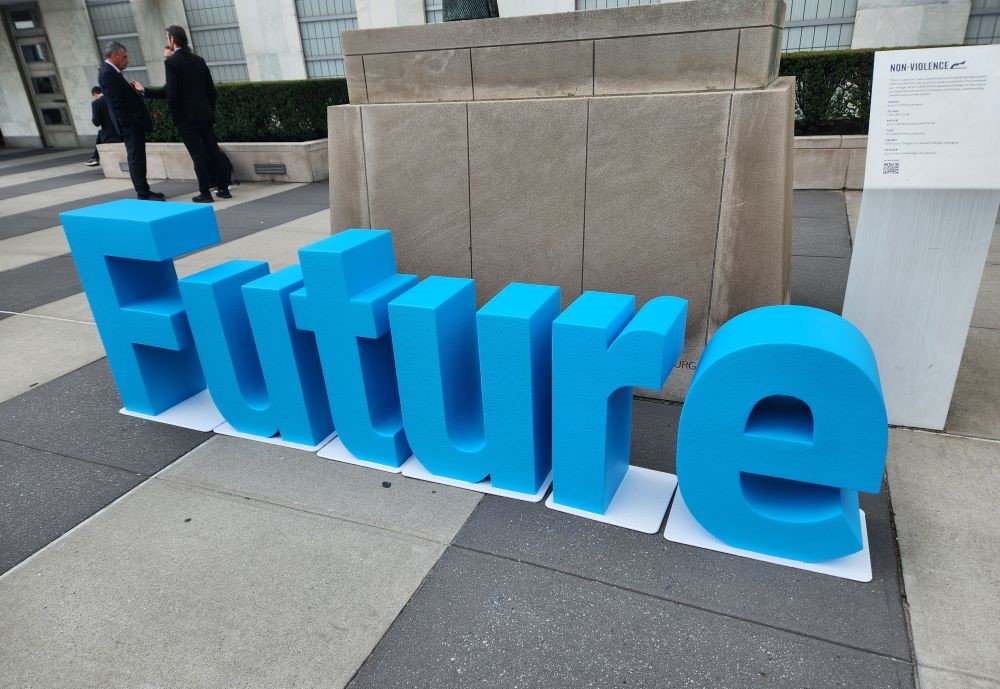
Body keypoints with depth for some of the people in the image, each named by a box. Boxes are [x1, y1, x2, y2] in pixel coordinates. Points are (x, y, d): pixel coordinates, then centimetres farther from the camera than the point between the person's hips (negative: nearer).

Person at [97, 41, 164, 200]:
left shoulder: (110, 71, 16)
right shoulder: (108, 73, -14)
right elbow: (117, 102, -19)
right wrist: (130, 122, -20)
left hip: (134, 122, 10)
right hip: (130, 123, -10)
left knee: (137, 157, 13)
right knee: (136, 158, -8)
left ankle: (144, 191, 20)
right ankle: (143, 194, -6)